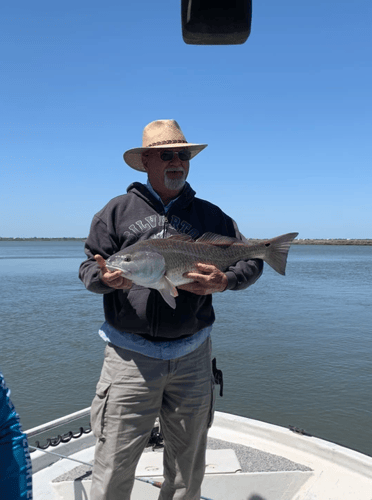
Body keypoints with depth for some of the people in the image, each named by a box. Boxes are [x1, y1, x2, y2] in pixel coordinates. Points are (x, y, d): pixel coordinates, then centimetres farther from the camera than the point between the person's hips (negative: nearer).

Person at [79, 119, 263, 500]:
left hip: (192, 355, 3)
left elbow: (252, 260, 9)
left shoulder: (208, 215, 9)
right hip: (130, 355, -2)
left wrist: (224, 282, -13)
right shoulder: (119, 210, 5)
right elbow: (88, 268, 4)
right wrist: (107, 279, -20)